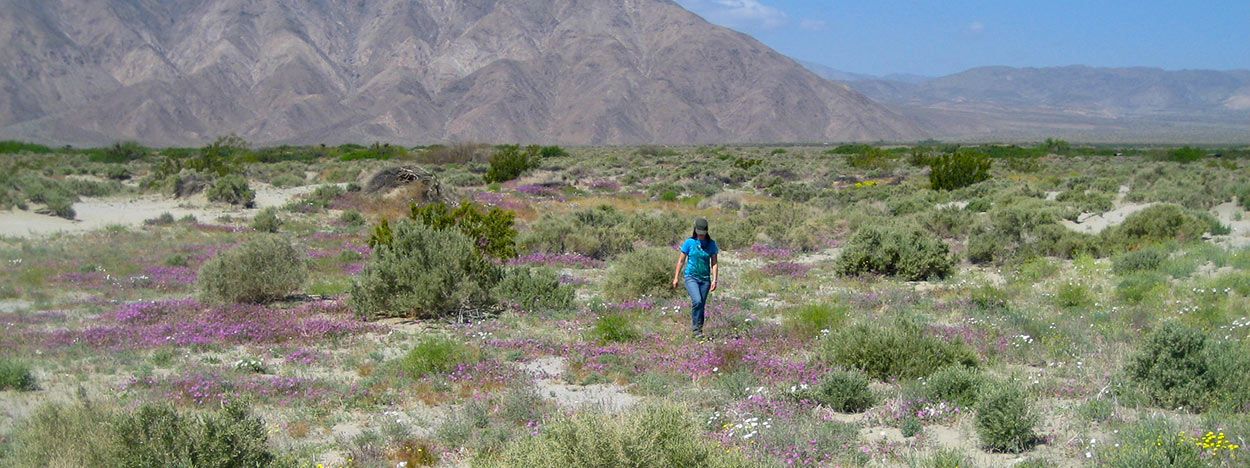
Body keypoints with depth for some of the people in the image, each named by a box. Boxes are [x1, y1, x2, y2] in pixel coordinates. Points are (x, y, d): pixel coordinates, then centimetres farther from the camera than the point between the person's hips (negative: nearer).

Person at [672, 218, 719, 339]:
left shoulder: (711, 244, 4)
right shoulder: (689, 242, -2)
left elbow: (714, 263, 5)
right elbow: (681, 261, 4)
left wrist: (714, 280, -4)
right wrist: (676, 278, 3)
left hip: (705, 279, 3)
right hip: (691, 277, -3)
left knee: (701, 306, 3)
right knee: (697, 301, -22)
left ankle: (697, 330, 15)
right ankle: (696, 328, -10)